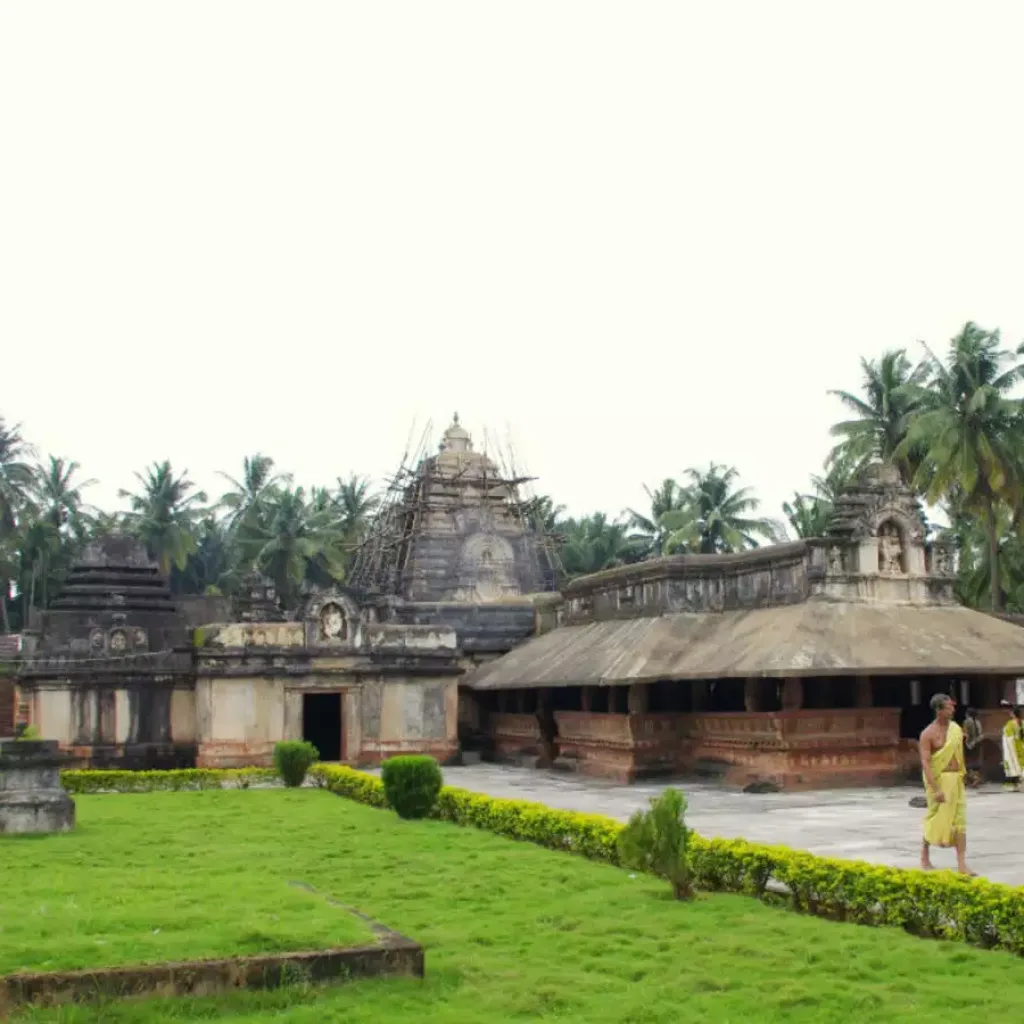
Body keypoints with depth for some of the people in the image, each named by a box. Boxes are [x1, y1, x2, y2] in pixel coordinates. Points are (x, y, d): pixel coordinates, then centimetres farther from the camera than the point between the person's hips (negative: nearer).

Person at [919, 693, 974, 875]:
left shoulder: (956, 729, 7)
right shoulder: (928, 734, -12)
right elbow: (925, 763, -17)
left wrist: (962, 780, 17)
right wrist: (935, 789, -24)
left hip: (956, 780, 5)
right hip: (939, 780, -5)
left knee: (959, 820, -1)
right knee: (935, 819, 4)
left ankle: (962, 864, -1)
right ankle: (925, 859, 21)